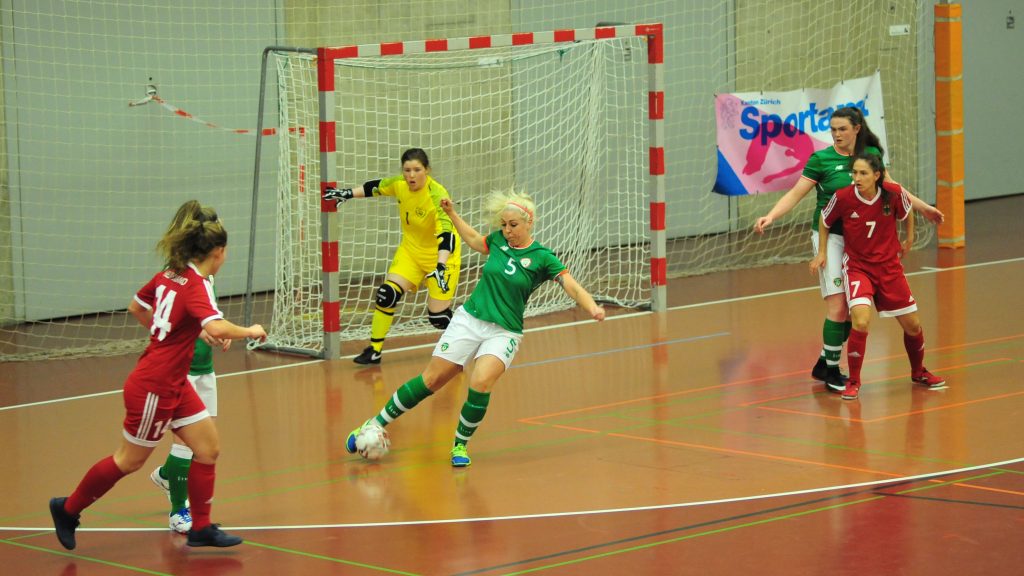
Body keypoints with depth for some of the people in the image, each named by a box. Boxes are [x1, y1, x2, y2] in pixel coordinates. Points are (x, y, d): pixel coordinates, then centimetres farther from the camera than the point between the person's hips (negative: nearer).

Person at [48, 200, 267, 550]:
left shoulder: (169, 275, 3)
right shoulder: (195, 284, -21)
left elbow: (136, 307, 19)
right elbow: (217, 327, -38)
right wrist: (249, 332, -21)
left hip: (174, 385, 9)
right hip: (154, 388, -9)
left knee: (209, 448, 7)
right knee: (129, 461, 8)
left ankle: (201, 528, 14)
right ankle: (68, 509, 24)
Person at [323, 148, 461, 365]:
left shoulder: (437, 195, -30)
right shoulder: (399, 184, -12)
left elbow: (447, 234, -40)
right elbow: (375, 187, 11)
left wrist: (441, 266, -52)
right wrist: (347, 194, 11)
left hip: (441, 255, -5)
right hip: (411, 249, 5)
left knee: (438, 316, -7)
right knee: (387, 294, -12)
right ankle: (374, 350, 1)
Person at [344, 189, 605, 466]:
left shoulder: (542, 258, -8)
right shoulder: (499, 240, 3)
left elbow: (573, 287, -16)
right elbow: (474, 240, 26)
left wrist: (593, 308, -33)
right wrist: (452, 214, 27)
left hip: (504, 332, -3)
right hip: (469, 319, 3)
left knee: (481, 382, -27)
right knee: (431, 380, 0)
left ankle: (460, 446, -8)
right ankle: (376, 424, 10)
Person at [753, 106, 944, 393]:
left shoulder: (871, 154, 4)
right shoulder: (821, 159, -8)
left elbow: (890, 186, 19)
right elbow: (796, 193, -10)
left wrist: (922, 207, 24)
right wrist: (770, 216, -23)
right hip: (830, 237, -4)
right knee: (838, 305, -10)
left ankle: (824, 363, 20)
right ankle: (831, 373, 0)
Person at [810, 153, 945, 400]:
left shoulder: (894, 193, -15)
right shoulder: (843, 197, -18)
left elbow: (905, 214, 8)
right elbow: (824, 221, 2)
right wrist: (822, 252, 2)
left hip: (889, 266, 3)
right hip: (857, 266, -3)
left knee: (912, 325, 10)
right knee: (861, 322, -25)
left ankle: (918, 372, 38)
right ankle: (853, 382, -8)